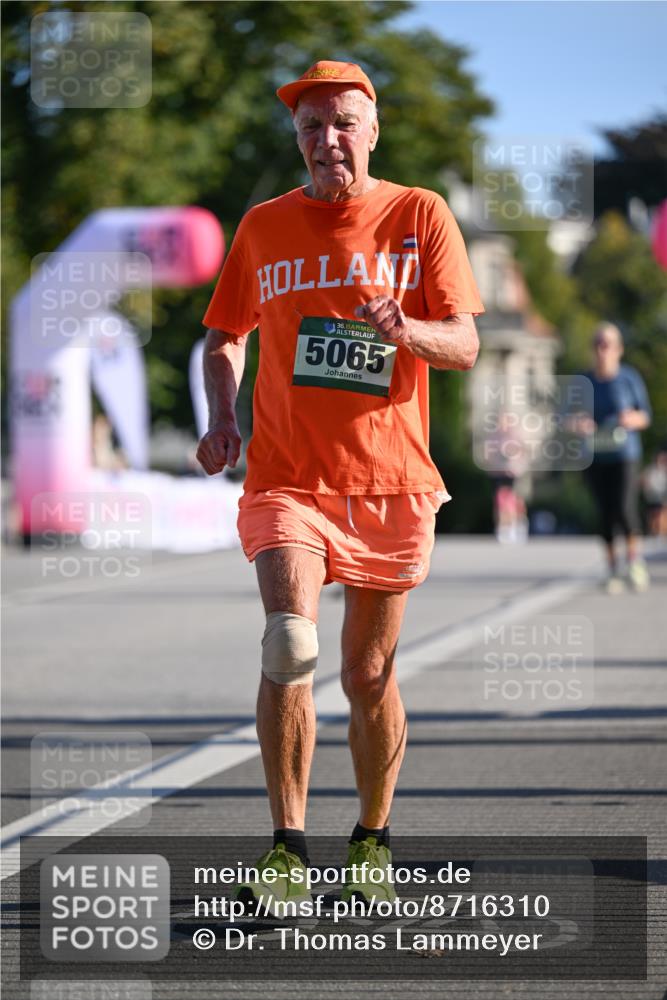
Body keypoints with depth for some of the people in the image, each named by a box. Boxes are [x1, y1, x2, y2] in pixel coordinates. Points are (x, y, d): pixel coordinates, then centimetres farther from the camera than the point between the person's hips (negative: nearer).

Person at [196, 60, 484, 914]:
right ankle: (287, 850, -14)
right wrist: (221, 419, 3)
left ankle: (373, 841, 27)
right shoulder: (264, 227, 7)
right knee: (291, 642, -21)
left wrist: (404, 330, -25)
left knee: (369, 676, 6)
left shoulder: (419, 216, 1)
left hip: (391, 482, 0)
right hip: (286, 478, 0)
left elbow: (465, 345, -4)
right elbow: (224, 334, 21)